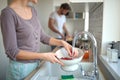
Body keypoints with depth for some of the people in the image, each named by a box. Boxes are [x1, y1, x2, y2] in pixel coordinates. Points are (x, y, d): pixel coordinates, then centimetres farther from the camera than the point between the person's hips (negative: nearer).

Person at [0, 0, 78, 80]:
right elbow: (12, 51, -20)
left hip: (36, 63, 6)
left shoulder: (33, 10, 1)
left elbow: (42, 36, 7)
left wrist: (62, 42, -7)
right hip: (21, 68, -6)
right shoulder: (8, 13, -20)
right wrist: (43, 56, -25)